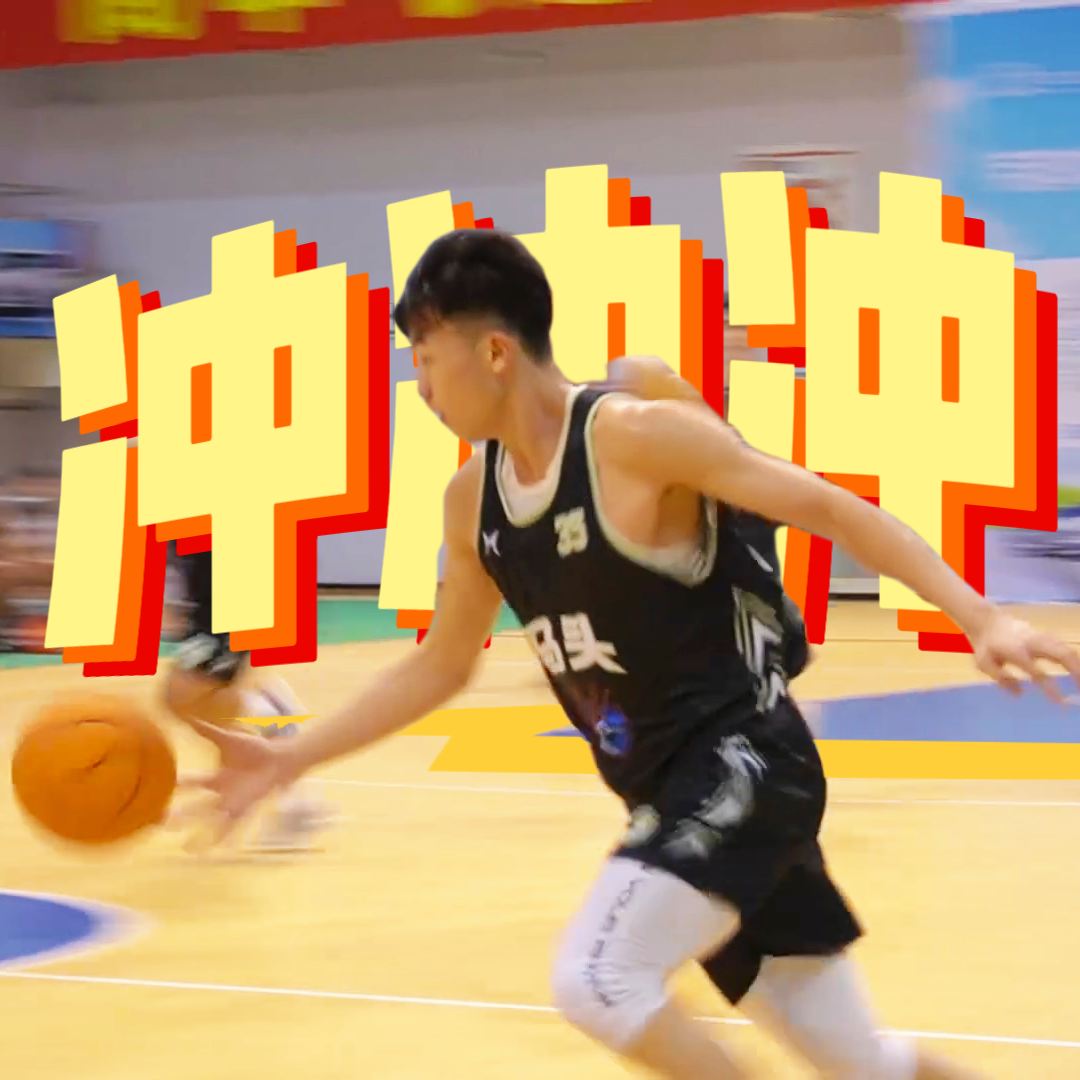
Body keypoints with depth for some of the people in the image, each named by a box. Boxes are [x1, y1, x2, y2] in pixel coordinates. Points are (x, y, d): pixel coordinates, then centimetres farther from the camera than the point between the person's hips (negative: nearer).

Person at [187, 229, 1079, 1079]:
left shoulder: (637, 438, -16)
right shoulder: (473, 500, 8)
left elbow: (827, 509, -16)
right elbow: (442, 666, 20)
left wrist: (979, 617, -25)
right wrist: (288, 759, 16)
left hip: (741, 765, -8)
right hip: (671, 789, 8)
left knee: (596, 979, -24)